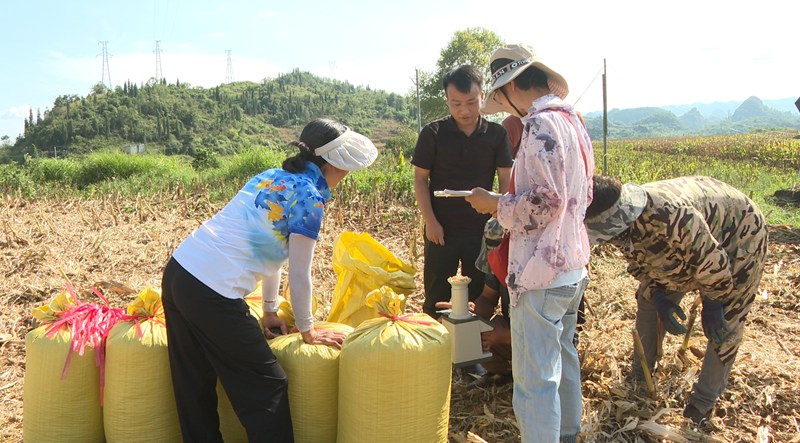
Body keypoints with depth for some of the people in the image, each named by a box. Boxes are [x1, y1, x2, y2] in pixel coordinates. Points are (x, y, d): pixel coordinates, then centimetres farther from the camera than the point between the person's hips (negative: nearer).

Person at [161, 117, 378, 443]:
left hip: (177, 272, 9)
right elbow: (299, 274, -7)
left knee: (195, 385, 20)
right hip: (213, 294, -9)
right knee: (267, 389, 7)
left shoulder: (273, 177, 16)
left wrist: (270, 311, 26)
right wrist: (307, 331, 7)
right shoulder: (308, 196, -9)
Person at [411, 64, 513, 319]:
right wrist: (430, 221, -9)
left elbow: (505, 179, 2)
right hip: (442, 229, -1)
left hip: (482, 228, 1)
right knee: (436, 297, 7)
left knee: (481, 295, 10)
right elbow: (420, 178, -1)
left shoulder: (496, 134, -1)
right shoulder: (433, 133, -4)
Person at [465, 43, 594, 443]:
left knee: (535, 379, -2)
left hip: (540, 272, -11)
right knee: (562, 359, 26)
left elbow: (546, 200, -25)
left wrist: (496, 204, -11)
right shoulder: (573, 121, 12)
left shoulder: (541, 124, -18)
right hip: (573, 266, 11)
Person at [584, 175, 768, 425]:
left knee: (723, 326, -10)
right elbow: (638, 266, -2)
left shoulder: (668, 216, -47)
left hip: (739, 237, -7)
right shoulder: (621, 223, -20)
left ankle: (704, 400, 7)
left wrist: (712, 304, -19)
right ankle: (639, 376, 21)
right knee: (649, 300, 6)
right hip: (683, 245, 8)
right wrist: (659, 298, -15)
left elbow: (711, 260, -34)